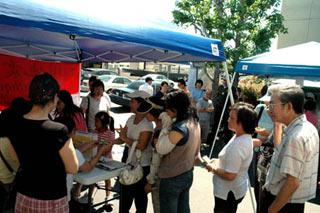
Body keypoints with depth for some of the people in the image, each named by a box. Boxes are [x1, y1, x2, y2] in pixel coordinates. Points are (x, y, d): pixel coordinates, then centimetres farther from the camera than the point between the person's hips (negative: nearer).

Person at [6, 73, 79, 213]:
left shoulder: (15, 126, -8)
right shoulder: (58, 130, -26)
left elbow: (17, 158, 9)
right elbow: (73, 169, -16)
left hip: (23, 196, 5)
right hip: (51, 200, -5)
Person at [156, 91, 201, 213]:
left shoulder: (179, 128, -29)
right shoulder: (194, 123, -1)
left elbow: (161, 149, -18)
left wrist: (164, 129, -12)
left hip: (172, 178, -8)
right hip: (188, 174, 8)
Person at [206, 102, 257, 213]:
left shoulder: (237, 145, -32)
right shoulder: (246, 137, -1)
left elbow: (229, 175, -29)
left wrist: (213, 168, -15)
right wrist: (219, 161, 4)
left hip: (227, 193, -9)